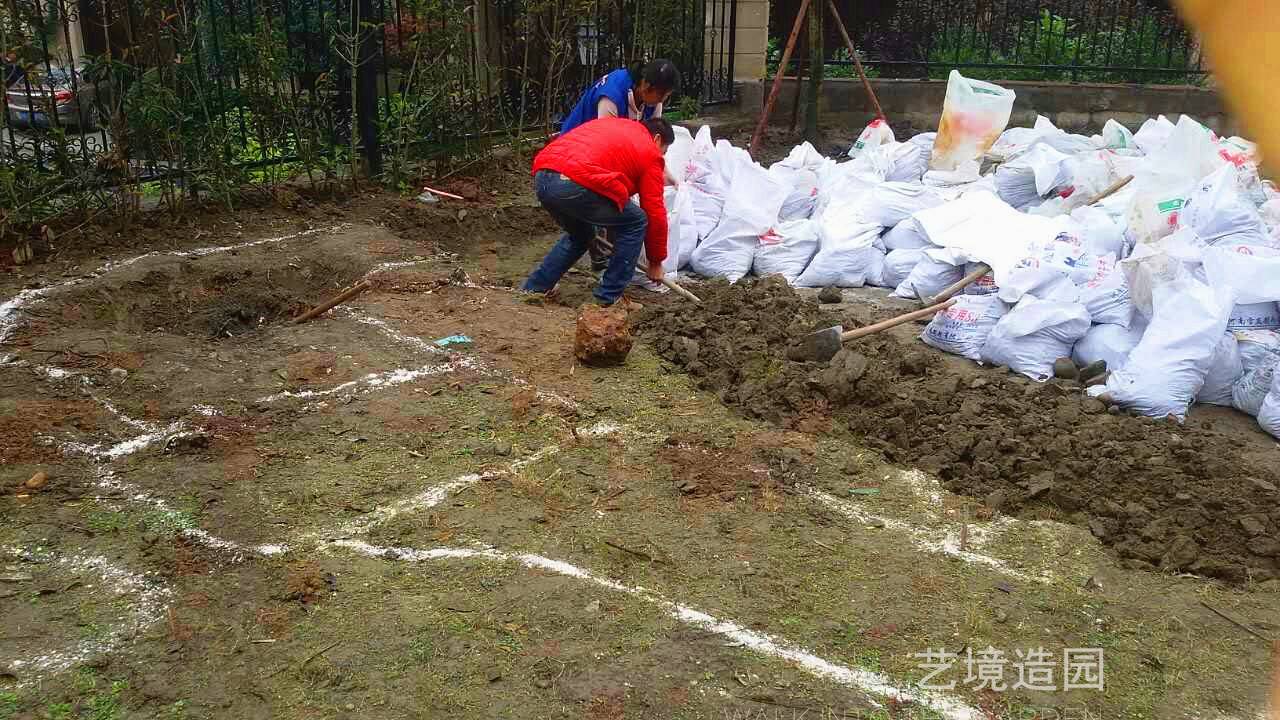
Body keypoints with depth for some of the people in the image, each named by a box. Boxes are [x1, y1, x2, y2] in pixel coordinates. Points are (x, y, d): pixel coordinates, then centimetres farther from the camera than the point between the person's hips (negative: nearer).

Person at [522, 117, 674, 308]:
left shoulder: (610, 123, 33)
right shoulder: (649, 153, 14)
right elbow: (655, 214, 14)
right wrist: (656, 263, 25)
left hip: (541, 177, 8)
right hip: (576, 183, -8)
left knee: (580, 235, 31)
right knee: (636, 223, 12)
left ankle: (534, 287, 32)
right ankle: (609, 297, 12)